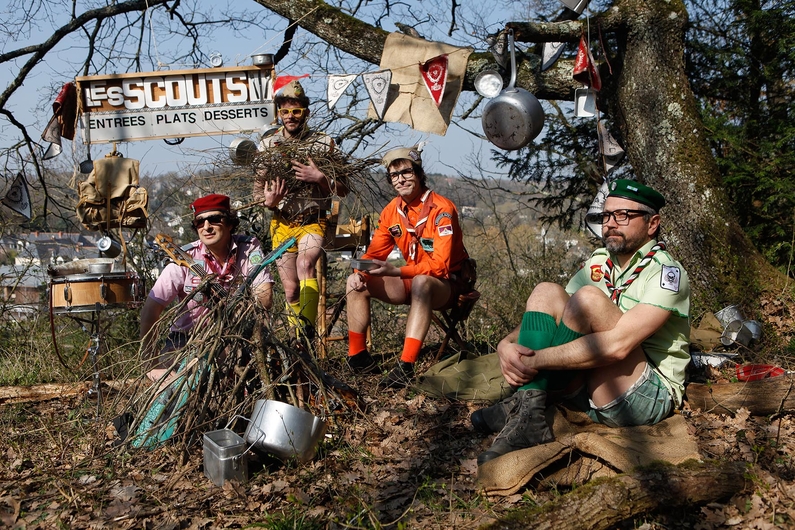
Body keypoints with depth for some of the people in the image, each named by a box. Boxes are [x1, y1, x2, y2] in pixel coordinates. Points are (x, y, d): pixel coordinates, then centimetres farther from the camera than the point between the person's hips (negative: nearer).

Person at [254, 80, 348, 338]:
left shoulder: (323, 143, 0)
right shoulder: (267, 146, 5)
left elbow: (343, 190, -3)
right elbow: (258, 188, 8)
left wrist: (319, 177, -22)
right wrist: (268, 200, -16)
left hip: (312, 221, -3)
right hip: (281, 223, 3)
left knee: (305, 261, -32)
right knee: (291, 290, 1)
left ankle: (309, 330, -33)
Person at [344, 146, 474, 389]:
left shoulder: (441, 209, -20)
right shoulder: (392, 211, 1)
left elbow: (440, 264, -28)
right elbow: (374, 253, 7)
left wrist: (395, 271, -37)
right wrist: (359, 272, -16)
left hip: (450, 284, -7)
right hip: (414, 281, 7)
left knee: (421, 282, -40)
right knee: (357, 282, -5)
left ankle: (406, 366, -45)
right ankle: (357, 356, -3)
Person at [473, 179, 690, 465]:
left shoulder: (666, 273, -14)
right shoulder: (599, 262, 10)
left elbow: (618, 345, -29)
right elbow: (542, 319, 7)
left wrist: (535, 360, -27)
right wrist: (507, 344, -16)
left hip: (650, 397, -7)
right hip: (595, 393, 7)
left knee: (588, 299, -26)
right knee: (546, 293, -6)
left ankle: (522, 407, -16)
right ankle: (527, 417, -21)